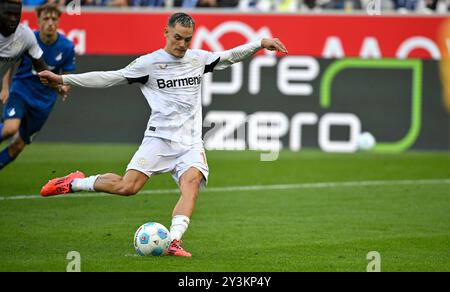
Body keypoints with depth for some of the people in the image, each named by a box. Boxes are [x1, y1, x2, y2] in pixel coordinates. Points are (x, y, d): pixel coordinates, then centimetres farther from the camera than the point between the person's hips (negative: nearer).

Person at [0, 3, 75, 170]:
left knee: (18, 145, 5)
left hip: (43, 101, 2)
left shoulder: (67, 47, -9)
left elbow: (66, 75, 4)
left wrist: (64, 87, -19)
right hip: (20, 91, -2)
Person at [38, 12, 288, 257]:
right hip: (160, 137, -3)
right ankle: (73, 183, 7)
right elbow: (110, 78, 0)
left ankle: (174, 241, -36)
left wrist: (260, 44, 17)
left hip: (191, 142, 3)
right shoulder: (149, 63, -1)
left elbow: (229, 57, 25)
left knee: (192, 181, -26)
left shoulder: (199, 59, 12)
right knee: (127, 187, -16)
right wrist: (63, 80, -3)